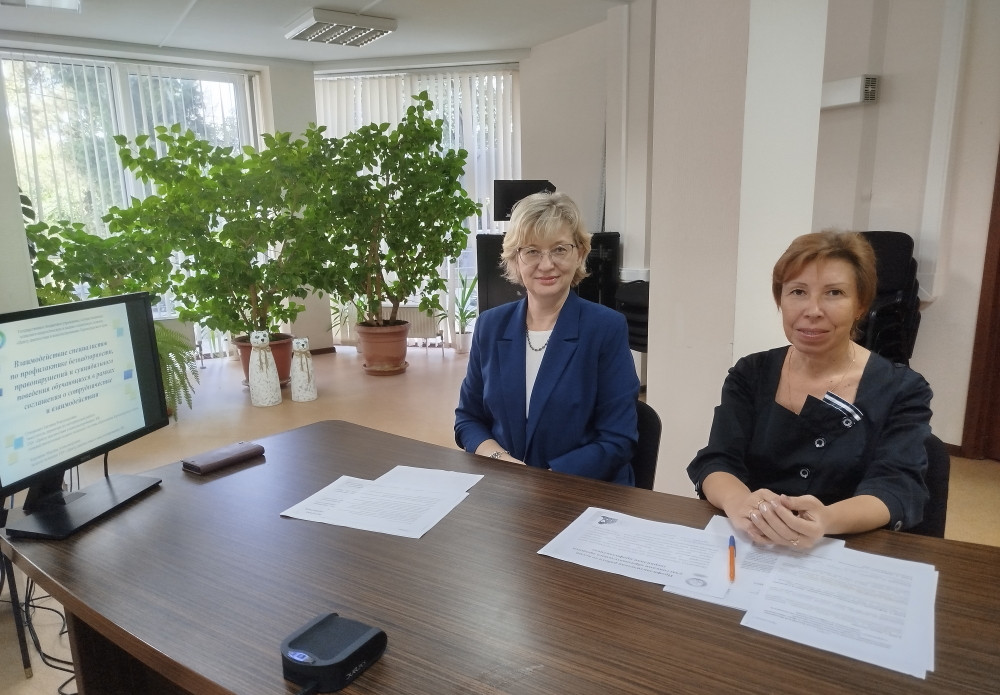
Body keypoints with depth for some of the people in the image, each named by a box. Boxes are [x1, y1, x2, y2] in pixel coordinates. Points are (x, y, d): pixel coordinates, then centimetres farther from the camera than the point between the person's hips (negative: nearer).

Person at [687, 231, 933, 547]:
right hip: (748, 549, 1)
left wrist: (826, 520, -33)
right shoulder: (749, 374, 4)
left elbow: (897, 488, -12)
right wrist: (740, 503, -29)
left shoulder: (903, 389, 0)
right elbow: (715, 463, -6)